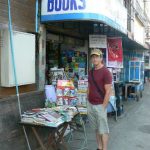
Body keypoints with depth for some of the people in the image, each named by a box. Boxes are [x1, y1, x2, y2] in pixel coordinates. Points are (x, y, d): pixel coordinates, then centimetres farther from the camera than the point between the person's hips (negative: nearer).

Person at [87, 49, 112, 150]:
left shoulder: (106, 72, -13)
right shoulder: (91, 72, 10)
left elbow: (108, 91, -15)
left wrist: (103, 106, -16)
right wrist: (88, 101, 13)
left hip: (100, 105, -7)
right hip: (90, 104, 7)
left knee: (103, 129, 3)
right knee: (97, 128, 17)